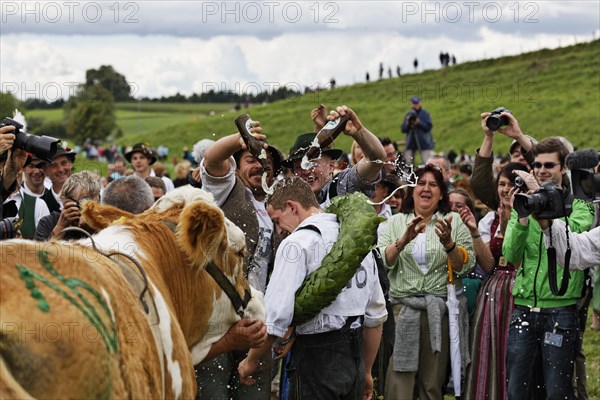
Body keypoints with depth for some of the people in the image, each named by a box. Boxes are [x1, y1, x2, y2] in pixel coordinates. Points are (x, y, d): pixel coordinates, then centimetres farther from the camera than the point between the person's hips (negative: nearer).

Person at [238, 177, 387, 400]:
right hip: (354, 356, 7)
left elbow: (275, 315, -18)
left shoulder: (297, 243, -11)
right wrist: (366, 371, 25)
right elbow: (376, 314, 17)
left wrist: (251, 360, -3)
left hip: (317, 357, -7)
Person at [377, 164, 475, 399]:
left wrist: (448, 243, -21)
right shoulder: (396, 222, 8)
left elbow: (465, 266, -4)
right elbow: (382, 261, -5)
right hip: (402, 307, 0)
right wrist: (404, 240, -22)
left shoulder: (453, 221, 5)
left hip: (439, 310, 0)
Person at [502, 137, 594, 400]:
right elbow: (510, 256, -1)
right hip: (524, 307, 3)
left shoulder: (579, 205, 1)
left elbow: (572, 233, -22)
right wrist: (522, 220, -17)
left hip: (560, 308, -3)